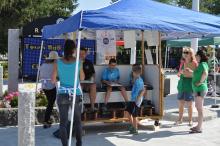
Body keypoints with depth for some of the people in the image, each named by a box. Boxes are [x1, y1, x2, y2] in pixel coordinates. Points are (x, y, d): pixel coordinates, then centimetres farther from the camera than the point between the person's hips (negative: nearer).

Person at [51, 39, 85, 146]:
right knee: (77, 120, 17)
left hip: (62, 95, 0)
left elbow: (53, 80, 0)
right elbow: (82, 78, 7)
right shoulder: (77, 62, -5)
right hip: (76, 94, 1)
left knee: (63, 122, 4)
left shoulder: (58, 62, -5)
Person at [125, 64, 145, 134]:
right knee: (128, 111, 16)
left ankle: (135, 130, 12)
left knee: (134, 115, 0)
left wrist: (138, 98, -24)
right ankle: (132, 125, 28)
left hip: (136, 100, -10)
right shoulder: (136, 79, 9)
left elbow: (143, 90, -26)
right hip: (133, 99, 10)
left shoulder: (139, 80, -21)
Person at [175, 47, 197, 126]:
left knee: (189, 104, 0)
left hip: (189, 86, -5)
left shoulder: (194, 63, -5)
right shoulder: (183, 63, 11)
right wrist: (181, 72, -7)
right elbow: (179, 74, 15)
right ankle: (180, 119, 21)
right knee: (180, 103, 9)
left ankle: (190, 120, 13)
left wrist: (191, 72, -22)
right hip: (181, 85, 5)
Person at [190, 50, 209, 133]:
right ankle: (199, 126, 25)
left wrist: (200, 82, -23)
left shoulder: (202, 64, -14)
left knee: (200, 109, -6)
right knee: (198, 108, 16)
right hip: (198, 89, 10)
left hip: (200, 89, -10)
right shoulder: (201, 64, 15)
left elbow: (205, 73, -34)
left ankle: (199, 128, -1)